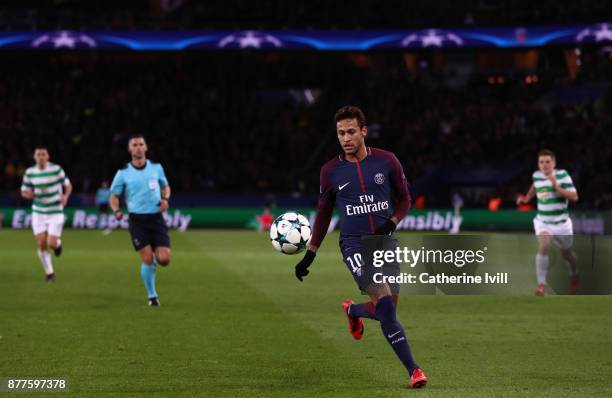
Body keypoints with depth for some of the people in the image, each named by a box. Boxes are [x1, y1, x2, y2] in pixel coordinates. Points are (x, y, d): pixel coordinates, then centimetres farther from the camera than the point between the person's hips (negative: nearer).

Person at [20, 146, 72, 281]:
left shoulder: (56, 169, -9)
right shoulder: (29, 172, -2)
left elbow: (68, 185, 1)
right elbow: (24, 192, 6)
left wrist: (65, 196, -19)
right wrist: (29, 194, -17)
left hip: (56, 213, -2)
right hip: (38, 213, 2)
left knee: (51, 243, -11)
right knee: (41, 244, -4)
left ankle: (58, 243, 28)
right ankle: (49, 273, 13)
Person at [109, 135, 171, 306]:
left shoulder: (156, 167, 7)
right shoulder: (123, 173, 1)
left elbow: (165, 187, 20)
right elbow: (114, 196, 7)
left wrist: (165, 199, -2)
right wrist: (116, 210, -13)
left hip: (156, 218, 2)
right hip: (137, 220, -2)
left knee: (164, 259, -8)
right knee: (147, 259, -10)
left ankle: (155, 258, 29)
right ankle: (152, 295, 7)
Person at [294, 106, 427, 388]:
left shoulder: (386, 161, 1)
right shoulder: (331, 171, 2)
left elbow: (404, 199, 11)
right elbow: (324, 213, 14)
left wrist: (391, 223, -9)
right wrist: (309, 255, 13)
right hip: (354, 244, -2)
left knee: (386, 310, 6)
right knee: (383, 299, -21)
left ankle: (353, 311, 42)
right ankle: (412, 370, -19)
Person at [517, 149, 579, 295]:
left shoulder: (562, 175, -13)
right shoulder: (536, 176, -1)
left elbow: (574, 197, -20)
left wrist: (556, 187, -27)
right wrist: (527, 198, 18)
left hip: (561, 223, -1)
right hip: (542, 222, 1)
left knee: (566, 253, 15)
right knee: (543, 246, -26)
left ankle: (574, 275, 49)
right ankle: (541, 284, -27)